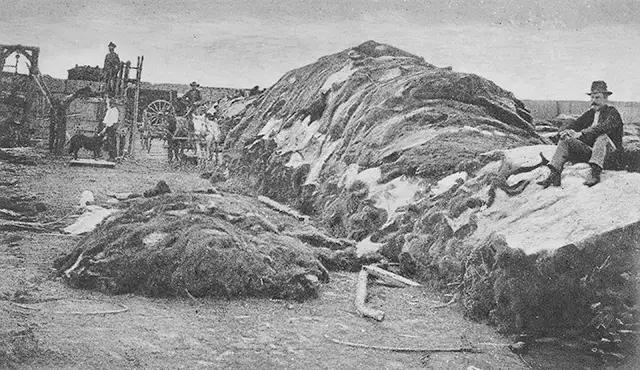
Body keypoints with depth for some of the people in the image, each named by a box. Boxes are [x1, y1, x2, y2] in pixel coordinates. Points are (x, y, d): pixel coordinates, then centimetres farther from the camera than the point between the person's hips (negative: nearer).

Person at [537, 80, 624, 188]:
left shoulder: (612, 113, -3)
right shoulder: (589, 113, 17)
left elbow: (604, 127, -24)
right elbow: (575, 125, 9)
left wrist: (581, 134, -32)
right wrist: (566, 131, -15)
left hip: (609, 155, -6)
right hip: (589, 152, 6)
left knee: (602, 137, -34)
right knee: (565, 139, -9)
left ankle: (595, 173, -48)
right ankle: (554, 175, -25)